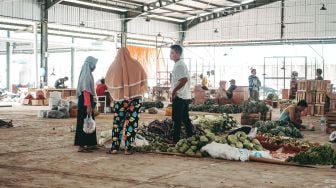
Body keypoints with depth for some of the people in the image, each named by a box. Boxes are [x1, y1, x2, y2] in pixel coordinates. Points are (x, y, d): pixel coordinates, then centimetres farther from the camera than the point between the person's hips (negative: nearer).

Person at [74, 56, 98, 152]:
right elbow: (86, 91, -22)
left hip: (86, 101, 10)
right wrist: (88, 106, -24)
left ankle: (88, 144, 23)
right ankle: (81, 146, -3)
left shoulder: (87, 73, 13)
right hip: (86, 101, -10)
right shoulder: (87, 75, -16)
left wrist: (90, 104, 22)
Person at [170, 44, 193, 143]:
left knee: (176, 119, -4)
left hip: (179, 96, -10)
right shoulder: (181, 64, 16)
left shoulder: (179, 65, -15)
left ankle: (176, 139, 0)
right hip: (185, 96, 10)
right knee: (185, 118, 13)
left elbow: (184, 79, -26)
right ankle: (190, 137, 17)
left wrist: (174, 90, -18)